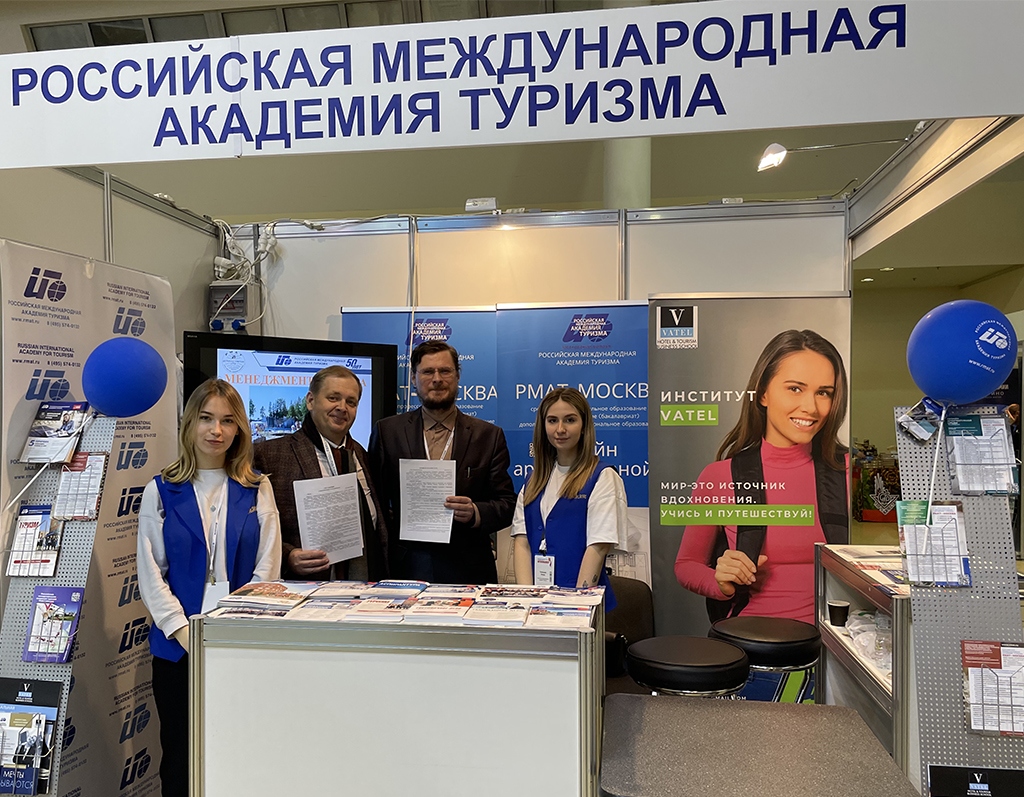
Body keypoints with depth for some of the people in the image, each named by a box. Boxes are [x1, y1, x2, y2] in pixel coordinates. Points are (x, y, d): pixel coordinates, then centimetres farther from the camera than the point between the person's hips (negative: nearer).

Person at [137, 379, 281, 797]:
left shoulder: (257, 491, 5)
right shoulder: (161, 491, 4)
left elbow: (267, 569, 1)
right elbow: (151, 574, 1)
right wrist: (184, 632, -11)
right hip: (177, 646, 0)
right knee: (180, 755, 9)